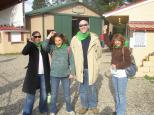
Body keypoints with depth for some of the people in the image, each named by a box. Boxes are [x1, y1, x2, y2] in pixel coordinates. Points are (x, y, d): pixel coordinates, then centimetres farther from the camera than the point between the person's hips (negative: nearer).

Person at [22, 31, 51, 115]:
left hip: (44, 74, 3)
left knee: (44, 94, 13)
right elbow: (24, 52, -23)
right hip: (33, 74, -2)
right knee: (30, 95, -1)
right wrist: (30, 42, -33)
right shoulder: (31, 46, -1)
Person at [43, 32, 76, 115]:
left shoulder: (67, 49, -5)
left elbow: (71, 61, -2)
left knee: (67, 94, 12)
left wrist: (72, 73, -3)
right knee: (54, 94, 11)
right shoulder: (52, 48, -1)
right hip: (54, 75, 1)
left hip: (65, 75, 0)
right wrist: (48, 37, -24)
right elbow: (44, 47, -20)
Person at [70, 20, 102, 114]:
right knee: (82, 88, 14)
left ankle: (93, 105, 29)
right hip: (81, 68, 1)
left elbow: (99, 52, 4)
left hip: (91, 68, -1)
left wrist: (93, 62, 3)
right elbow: (72, 53, 4)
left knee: (92, 88, 13)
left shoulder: (94, 38, -3)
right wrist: (77, 65, 1)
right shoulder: (75, 39, -1)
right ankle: (84, 106, 29)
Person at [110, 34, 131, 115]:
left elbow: (128, 62, -16)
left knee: (121, 94, 2)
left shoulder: (125, 49, -13)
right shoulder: (114, 48, 4)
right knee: (117, 93, 17)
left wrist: (117, 66, -17)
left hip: (122, 74, -7)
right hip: (114, 74, 7)